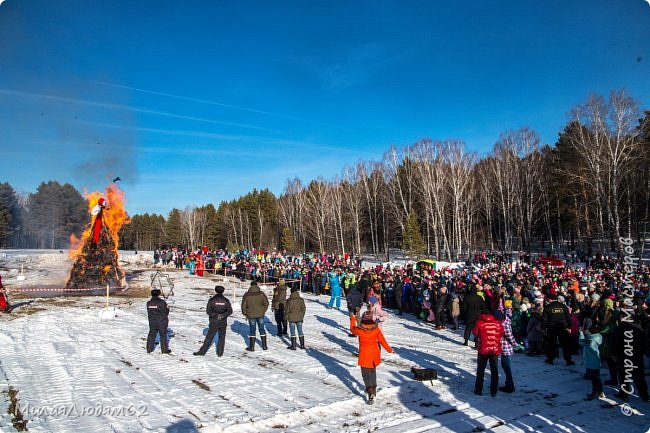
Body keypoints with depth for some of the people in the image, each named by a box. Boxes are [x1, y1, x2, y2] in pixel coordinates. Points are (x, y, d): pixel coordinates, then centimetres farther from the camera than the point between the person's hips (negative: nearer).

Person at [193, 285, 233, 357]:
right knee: (221, 337, 10)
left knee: (209, 337, 6)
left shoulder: (212, 300, -5)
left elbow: (208, 311, -10)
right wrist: (223, 315, -7)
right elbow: (230, 311, -2)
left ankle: (202, 351, 9)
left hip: (214, 322, -1)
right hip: (223, 322, 1)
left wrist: (215, 315, -6)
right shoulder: (226, 301, 0)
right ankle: (220, 353, 10)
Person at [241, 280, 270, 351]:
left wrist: (245, 313, 10)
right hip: (260, 315, 1)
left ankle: (251, 347, 13)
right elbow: (266, 303, -5)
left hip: (251, 315, -1)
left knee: (252, 330, 9)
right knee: (262, 329, 12)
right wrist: (263, 310, 9)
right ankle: (264, 346, 16)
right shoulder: (261, 293, -6)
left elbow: (243, 306, -4)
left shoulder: (246, 295, -8)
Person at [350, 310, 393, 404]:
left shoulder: (359, 330, -18)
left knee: (366, 374, 4)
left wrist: (352, 319, 20)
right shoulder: (376, 329, -12)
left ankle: (370, 393, -11)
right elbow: (382, 340, -2)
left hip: (364, 355, -3)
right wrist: (389, 349, 14)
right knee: (373, 372, 25)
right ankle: (373, 389, 40)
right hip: (374, 354, 4)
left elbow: (352, 330, 5)